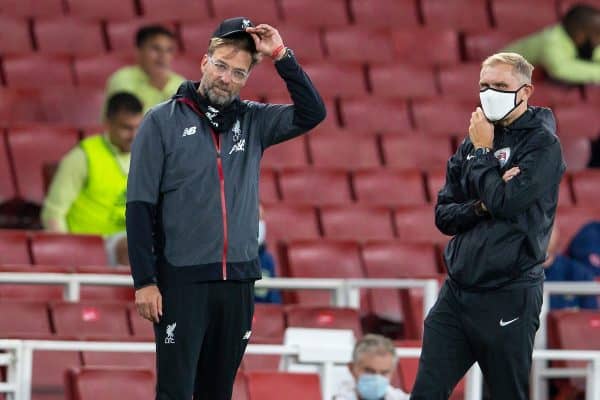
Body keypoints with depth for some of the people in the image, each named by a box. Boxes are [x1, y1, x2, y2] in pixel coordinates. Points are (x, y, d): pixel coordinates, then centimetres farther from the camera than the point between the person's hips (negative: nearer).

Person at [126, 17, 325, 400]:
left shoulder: (252, 121, 9)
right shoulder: (163, 121, -2)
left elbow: (313, 113, -1)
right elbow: (140, 206, -4)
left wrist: (281, 56, -8)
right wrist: (145, 281, -10)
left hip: (239, 281, 4)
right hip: (182, 280, -4)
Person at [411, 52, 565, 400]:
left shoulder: (542, 143, -6)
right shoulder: (472, 142, 12)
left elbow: (505, 202, -18)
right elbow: (444, 216, 10)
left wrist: (483, 152, -5)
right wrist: (481, 206, -10)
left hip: (508, 295, -6)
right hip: (457, 290, 6)